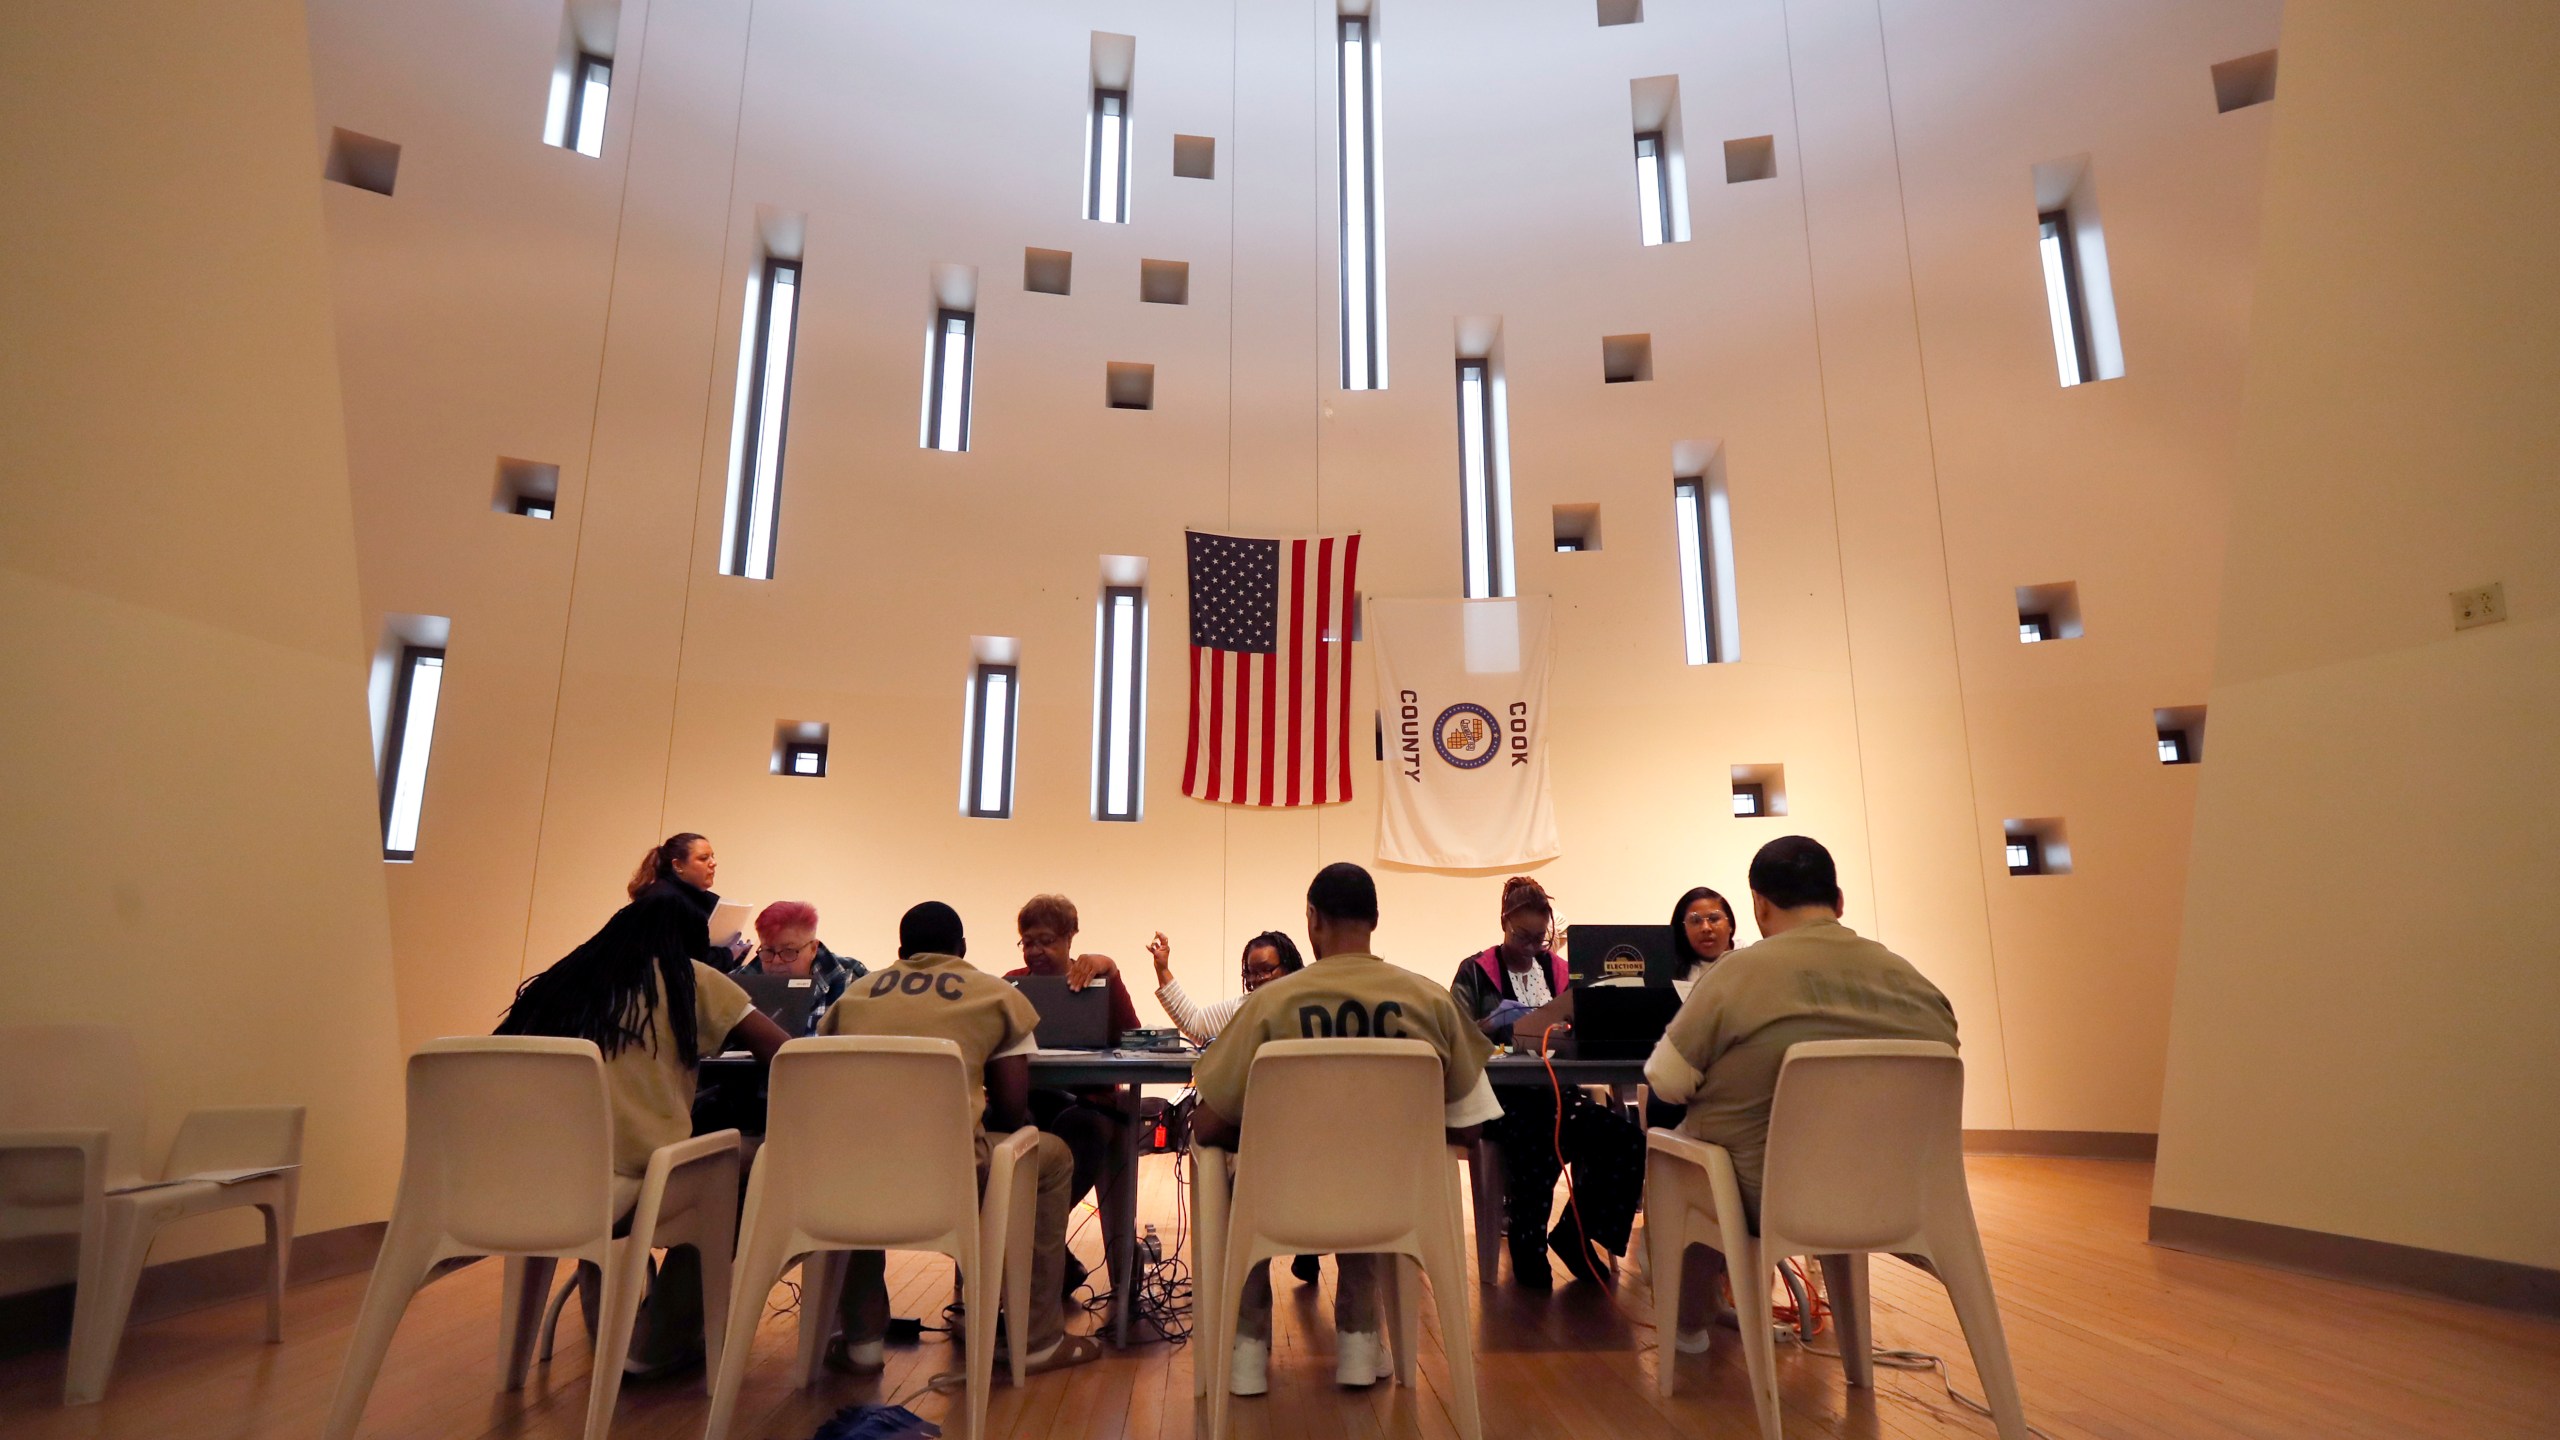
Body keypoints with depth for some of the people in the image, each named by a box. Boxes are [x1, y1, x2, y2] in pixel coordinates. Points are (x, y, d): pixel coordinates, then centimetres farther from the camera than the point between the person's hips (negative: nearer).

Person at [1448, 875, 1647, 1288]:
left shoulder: (1557, 969, 17)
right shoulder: (1475, 971, 5)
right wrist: (1492, 1024, -21)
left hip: (1557, 1091, 5)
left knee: (1627, 1141, -24)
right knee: (1536, 1143, -38)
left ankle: (1574, 1234, 1)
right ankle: (1527, 1243, -7)